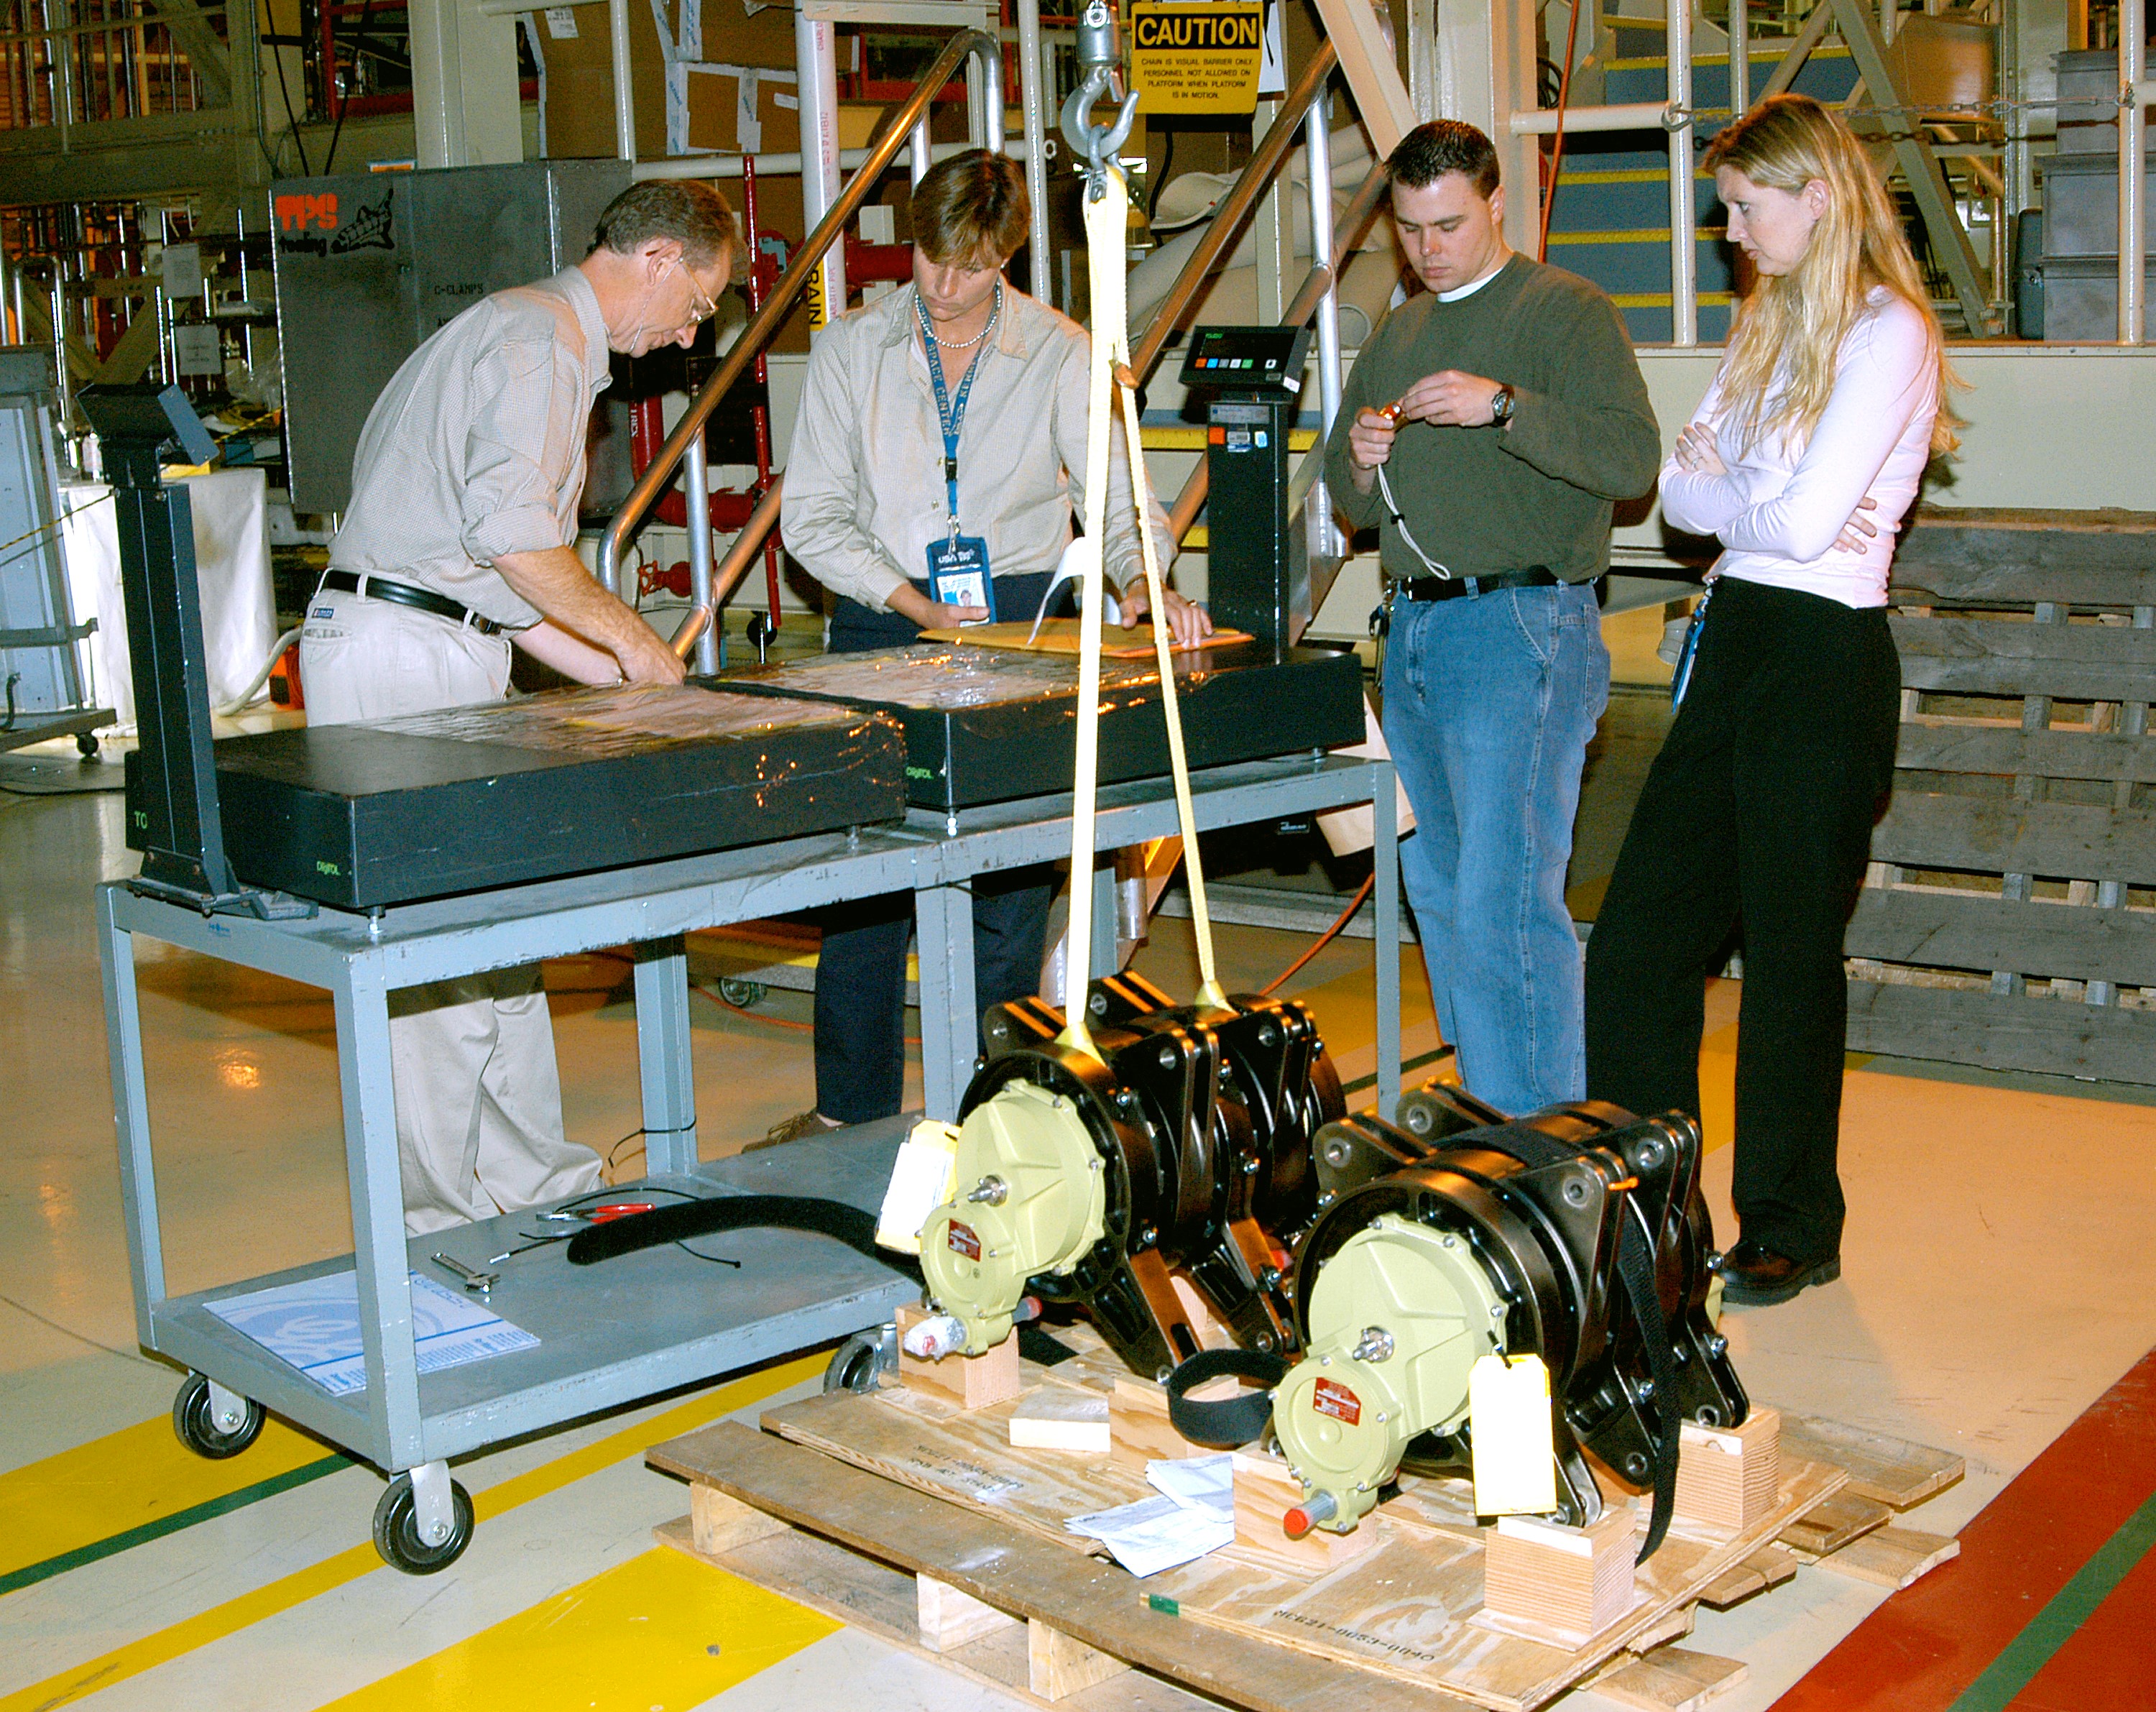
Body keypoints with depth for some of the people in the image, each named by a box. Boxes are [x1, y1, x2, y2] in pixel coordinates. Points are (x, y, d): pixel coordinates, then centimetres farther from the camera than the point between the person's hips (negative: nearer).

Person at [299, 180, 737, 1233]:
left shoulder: (548, 341, 24)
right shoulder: (539, 336, -9)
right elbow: (513, 531, -22)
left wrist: (624, 677, 18)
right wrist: (630, 638, -8)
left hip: (444, 645, 11)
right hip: (397, 652, -11)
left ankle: (529, 1180, 21)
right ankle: (439, 1217, -1)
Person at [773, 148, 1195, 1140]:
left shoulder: (1060, 354, 3)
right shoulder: (851, 350, 5)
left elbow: (1117, 494, 0)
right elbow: (812, 515, 3)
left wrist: (1142, 584, -21)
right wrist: (912, 604, -10)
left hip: (1019, 619, -1)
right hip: (881, 622, 1)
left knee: (1009, 880, -3)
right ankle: (851, 1107, 15)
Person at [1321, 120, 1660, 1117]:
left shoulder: (1566, 311, -2)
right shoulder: (1396, 334, 20)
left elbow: (1631, 457, -15)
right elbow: (1353, 504, 24)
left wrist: (1503, 405, -23)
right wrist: (1361, 461, 1)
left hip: (1522, 630, -8)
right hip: (1414, 632, 8)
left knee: (1504, 900, -14)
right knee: (1440, 895, 13)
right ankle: (1483, 1115, 24)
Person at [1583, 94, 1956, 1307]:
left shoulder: (1888, 335, -11)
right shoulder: (1772, 327, 17)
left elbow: (1804, 522, -18)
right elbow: (1681, 490, 11)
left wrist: (1723, 498, 1)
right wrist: (1751, 503, -9)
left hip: (1824, 659, -8)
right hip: (1734, 644, 8)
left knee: (1791, 954, 2)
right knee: (1637, 940, 6)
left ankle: (1794, 1231, 17)